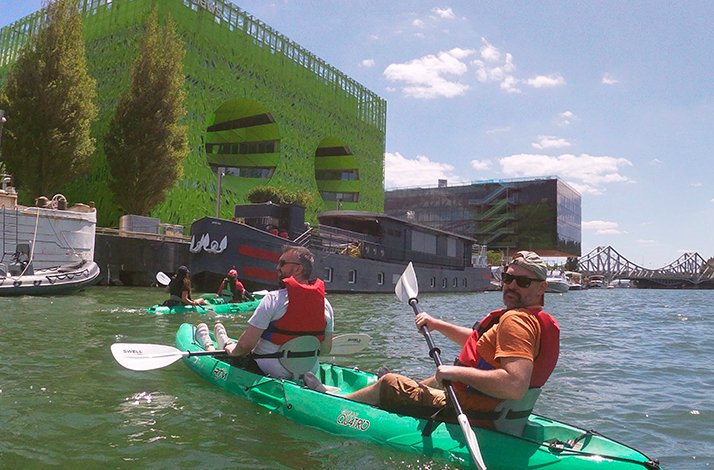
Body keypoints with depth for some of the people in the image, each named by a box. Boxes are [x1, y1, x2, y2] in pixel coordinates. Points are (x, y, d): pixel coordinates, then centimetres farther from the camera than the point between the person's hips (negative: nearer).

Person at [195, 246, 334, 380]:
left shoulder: (274, 298, -22)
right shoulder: (325, 304, -7)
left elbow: (245, 345, -21)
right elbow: (326, 348, 2)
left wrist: (233, 351, 0)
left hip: (266, 372, -6)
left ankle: (209, 346, 52)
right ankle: (228, 343, 59)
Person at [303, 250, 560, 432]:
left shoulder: (515, 320, -24)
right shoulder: (537, 319, 9)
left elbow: (515, 385, -37)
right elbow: (479, 341, 21)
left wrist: (456, 372, -30)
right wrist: (437, 324, 16)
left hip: (471, 418, -9)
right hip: (496, 416, 10)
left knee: (389, 384, 6)